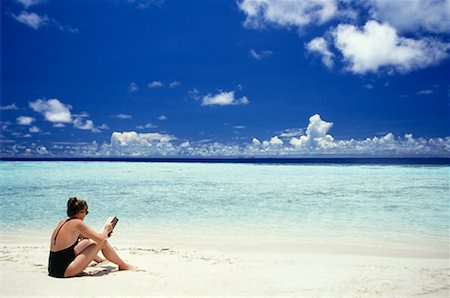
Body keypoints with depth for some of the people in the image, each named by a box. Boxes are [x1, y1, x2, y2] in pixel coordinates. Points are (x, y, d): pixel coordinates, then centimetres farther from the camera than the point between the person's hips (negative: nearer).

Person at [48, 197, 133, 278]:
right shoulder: (77, 223, -14)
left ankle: (99, 259, 55)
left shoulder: (62, 222, 11)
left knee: (87, 241, 28)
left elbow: (84, 236, 27)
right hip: (65, 271, -9)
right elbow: (100, 238, -14)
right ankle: (123, 265, 14)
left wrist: (105, 232, 24)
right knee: (103, 243, -2)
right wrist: (106, 230, 7)